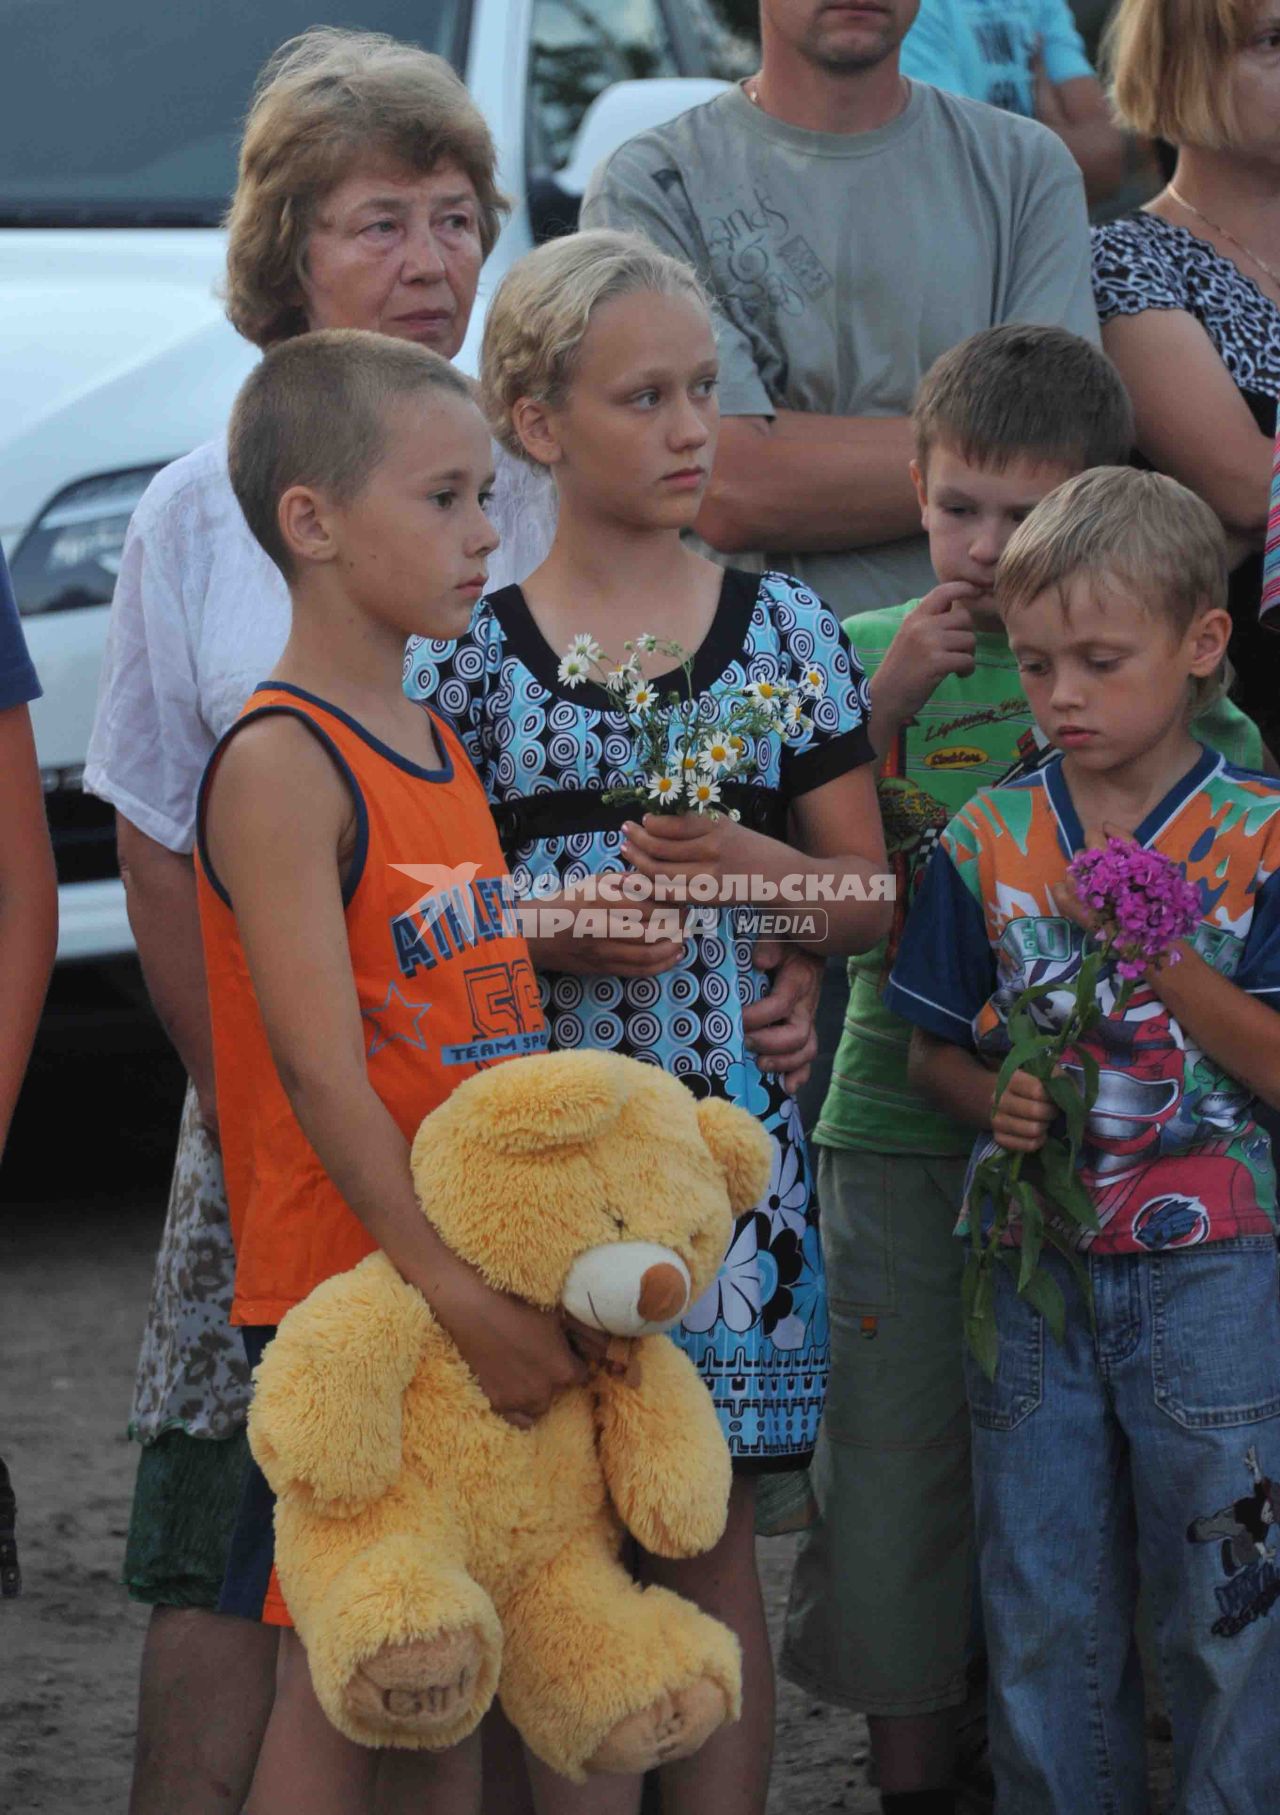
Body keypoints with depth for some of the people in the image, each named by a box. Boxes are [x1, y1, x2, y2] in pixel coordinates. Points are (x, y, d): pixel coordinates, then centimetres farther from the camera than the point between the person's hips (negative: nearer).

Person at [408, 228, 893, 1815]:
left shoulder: (778, 627, 7)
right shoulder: (470, 648, 3)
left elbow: (870, 897, 9)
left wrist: (751, 866, -10)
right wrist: (542, 930, -12)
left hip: (723, 1122, 1)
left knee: (705, 1522, 1)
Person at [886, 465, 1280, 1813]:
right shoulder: (987, 842, 3)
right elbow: (932, 1052, 10)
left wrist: (1168, 959, -22)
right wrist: (992, 1103, -11)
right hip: (1034, 1270, 3)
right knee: (1044, 1618, 11)